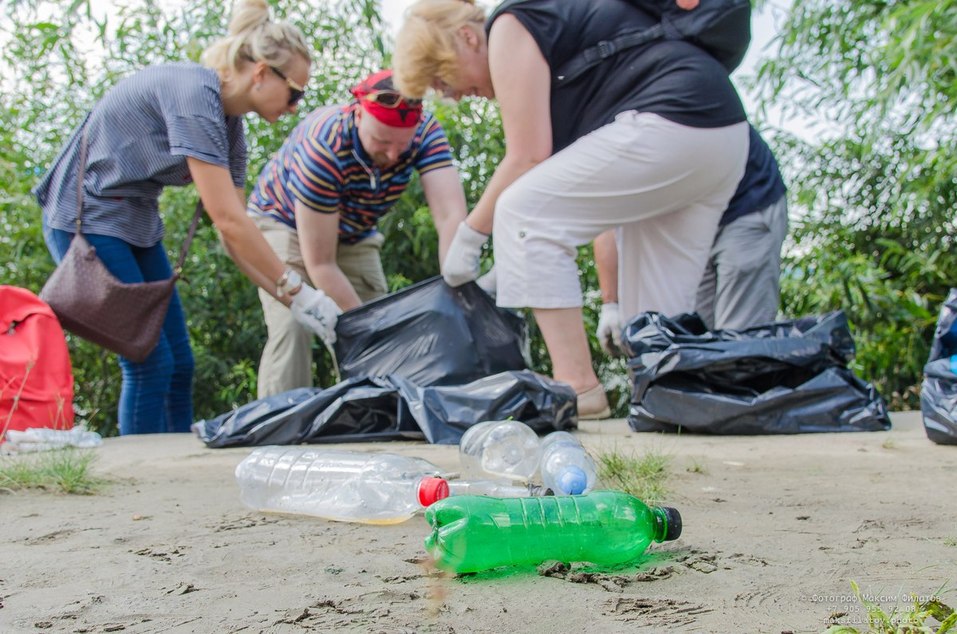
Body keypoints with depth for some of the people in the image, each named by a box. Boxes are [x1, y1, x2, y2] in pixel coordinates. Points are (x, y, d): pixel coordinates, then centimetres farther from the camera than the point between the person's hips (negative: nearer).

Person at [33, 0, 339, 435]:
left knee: (179, 364, 7)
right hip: (86, 217, -9)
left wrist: (293, 301, -4)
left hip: (136, 222, 9)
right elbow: (229, 221, -26)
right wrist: (298, 293, -21)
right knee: (150, 364, -9)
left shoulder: (229, 123, 4)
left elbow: (234, 233, 4)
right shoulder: (194, 93, -24)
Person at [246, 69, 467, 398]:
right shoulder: (323, 147, -39)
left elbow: (452, 216, -40)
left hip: (353, 233, 4)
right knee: (293, 327, -24)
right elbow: (319, 264, -33)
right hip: (284, 222, -4)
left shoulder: (425, 132, -29)